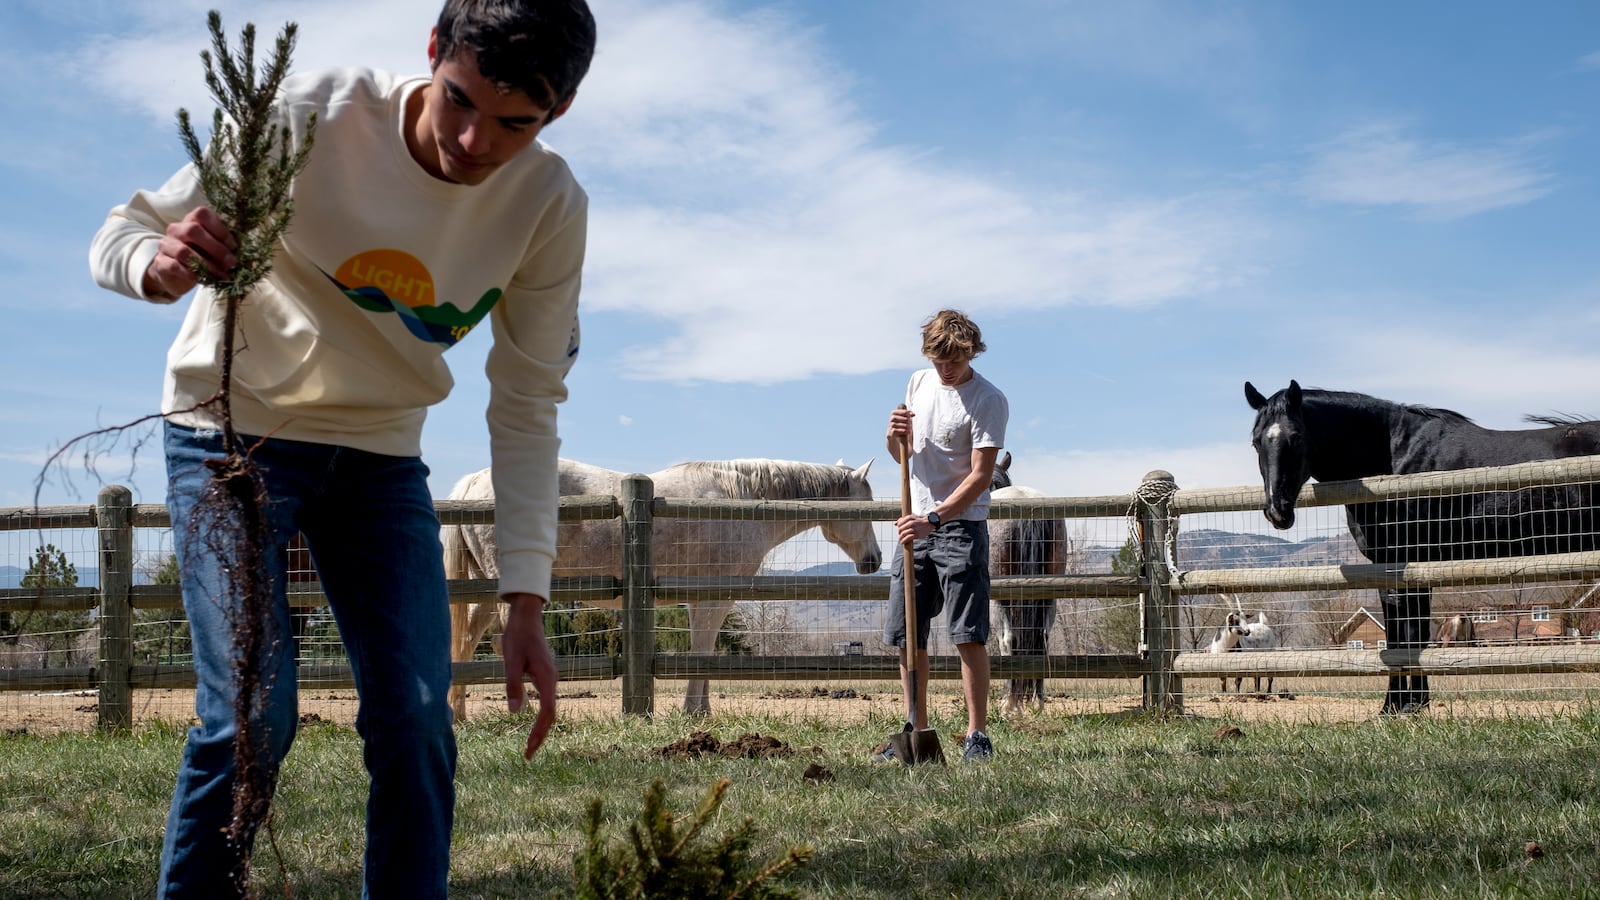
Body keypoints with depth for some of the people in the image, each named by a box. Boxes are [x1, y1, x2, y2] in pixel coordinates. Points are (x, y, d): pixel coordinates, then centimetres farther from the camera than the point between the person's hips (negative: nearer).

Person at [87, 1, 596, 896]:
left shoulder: (551, 208, -15)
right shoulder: (315, 114, -24)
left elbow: (526, 411, -7)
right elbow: (121, 234, -17)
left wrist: (526, 604, -12)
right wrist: (160, 265, -43)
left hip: (381, 455, 3)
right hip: (236, 432, -3)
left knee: (417, 721, -7)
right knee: (252, 715, -16)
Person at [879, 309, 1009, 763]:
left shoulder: (988, 400, -11)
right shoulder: (919, 383, 10)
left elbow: (980, 475, -16)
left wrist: (934, 518, -25)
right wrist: (895, 436, -4)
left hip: (961, 526, -6)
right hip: (915, 524, 6)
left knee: (968, 635, -9)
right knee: (905, 635, 6)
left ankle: (978, 734, -2)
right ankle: (916, 732, 15)